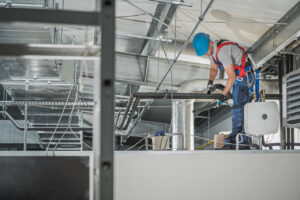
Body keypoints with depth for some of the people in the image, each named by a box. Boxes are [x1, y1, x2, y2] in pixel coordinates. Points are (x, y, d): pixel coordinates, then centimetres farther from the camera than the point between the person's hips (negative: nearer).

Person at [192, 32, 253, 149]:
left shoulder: (222, 51, -28)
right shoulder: (211, 49, 2)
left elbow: (232, 77, -28)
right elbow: (213, 68, 17)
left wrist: (223, 94, -22)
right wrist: (210, 81, -1)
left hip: (244, 75, -10)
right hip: (237, 76, 10)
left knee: (238, 106, -17)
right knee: (239, 108, 9)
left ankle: (234, 139, -20)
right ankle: (243, 142, 13)